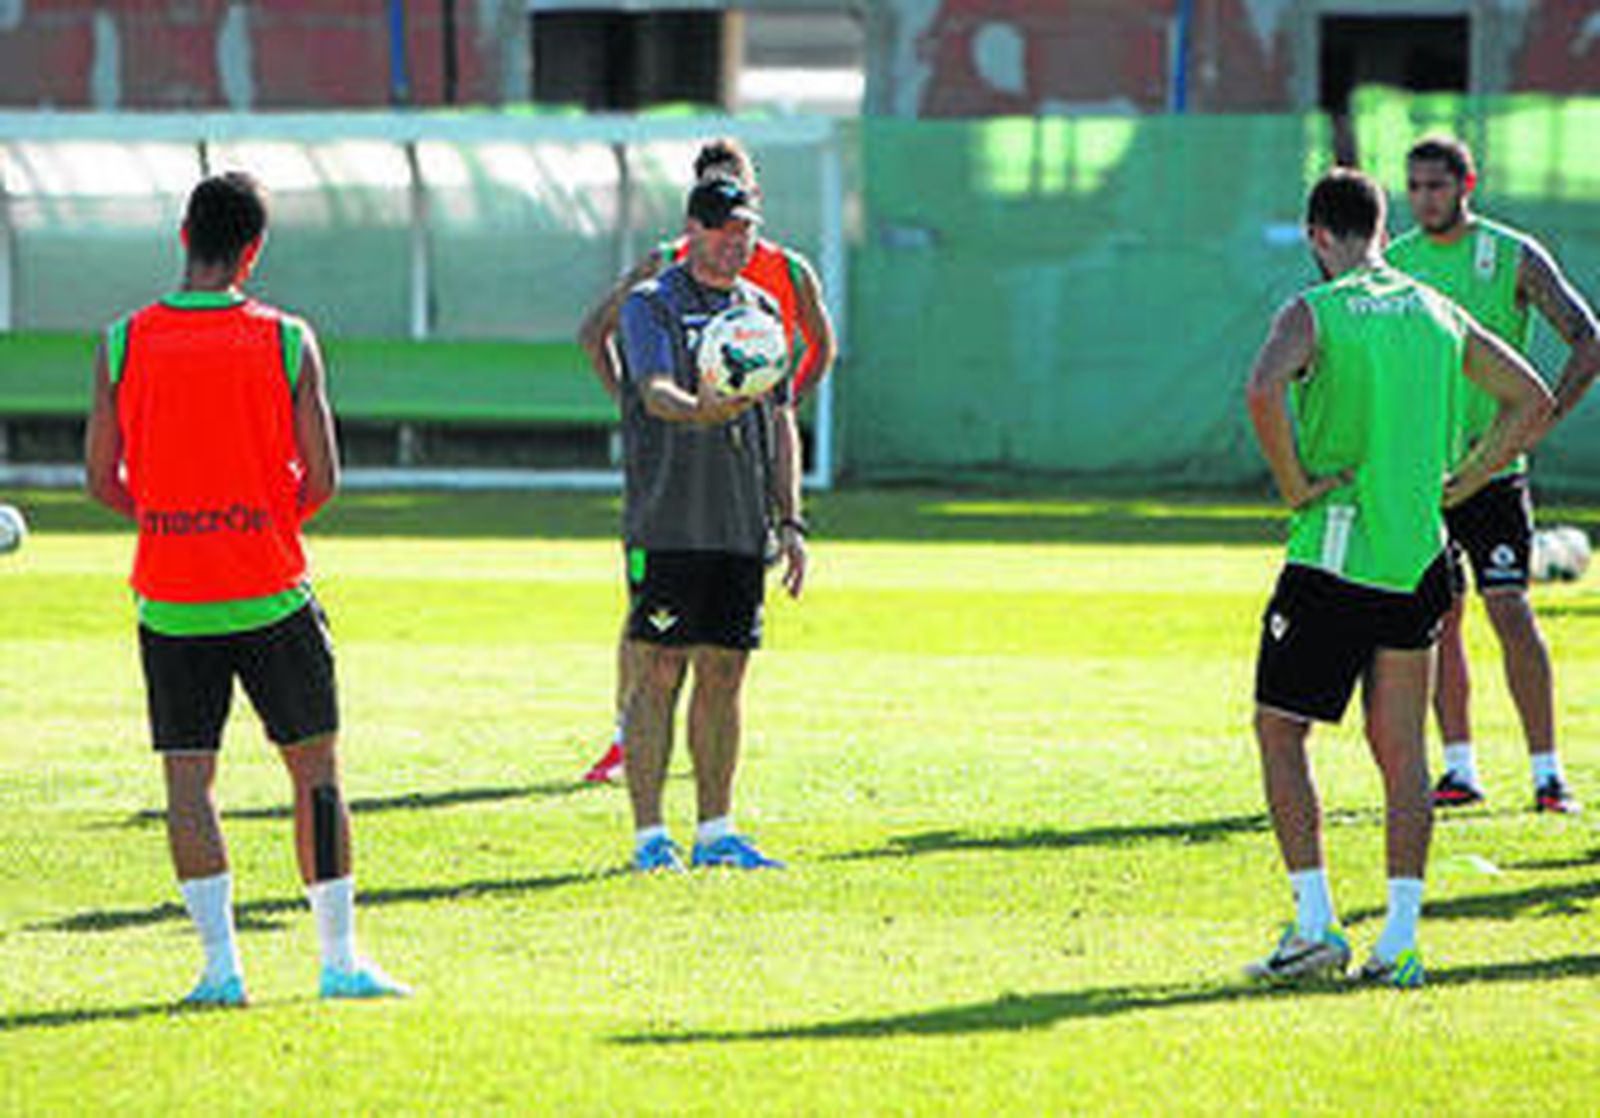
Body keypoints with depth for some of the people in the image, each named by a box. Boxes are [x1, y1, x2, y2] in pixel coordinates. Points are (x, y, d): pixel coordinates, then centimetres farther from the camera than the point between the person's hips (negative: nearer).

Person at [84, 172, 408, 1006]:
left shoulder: (124, 344, -3)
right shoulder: (287, 343, -6)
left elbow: (103, 482, 1)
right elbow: (321, 480, -5)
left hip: (170, 601, 1)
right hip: (269, 593, -1)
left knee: (187, 781, 6)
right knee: (315, 771, 8)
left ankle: (220, 962, -1)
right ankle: (339, 959, 7)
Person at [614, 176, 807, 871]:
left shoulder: (760, 310, 16)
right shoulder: (651, 306, -4)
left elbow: (781, 422, 19)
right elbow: (656, 391, -21)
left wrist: (790, 520, 13)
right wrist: (696, 409, -43)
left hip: (742, 528, 6)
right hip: (667, 523, -6)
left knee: (724, 674, 8)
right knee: (659, 674, -5)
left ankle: (715, 832, 14)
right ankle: (649, 835, -2)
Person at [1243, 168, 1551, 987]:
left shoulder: (1313, 314, -7)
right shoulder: (1436, 313, 10)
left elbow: (1264, 392, -27)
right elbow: (1531, 400, 15)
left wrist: (1294, 486, -15)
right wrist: (1458, 485, 13)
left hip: (1333, 554, -5)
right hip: (1418, 559, 5)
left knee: (1279, 732, 6)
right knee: (1400, 749, 9)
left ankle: (1316, 923, -2)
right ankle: (1400, 941, 5)